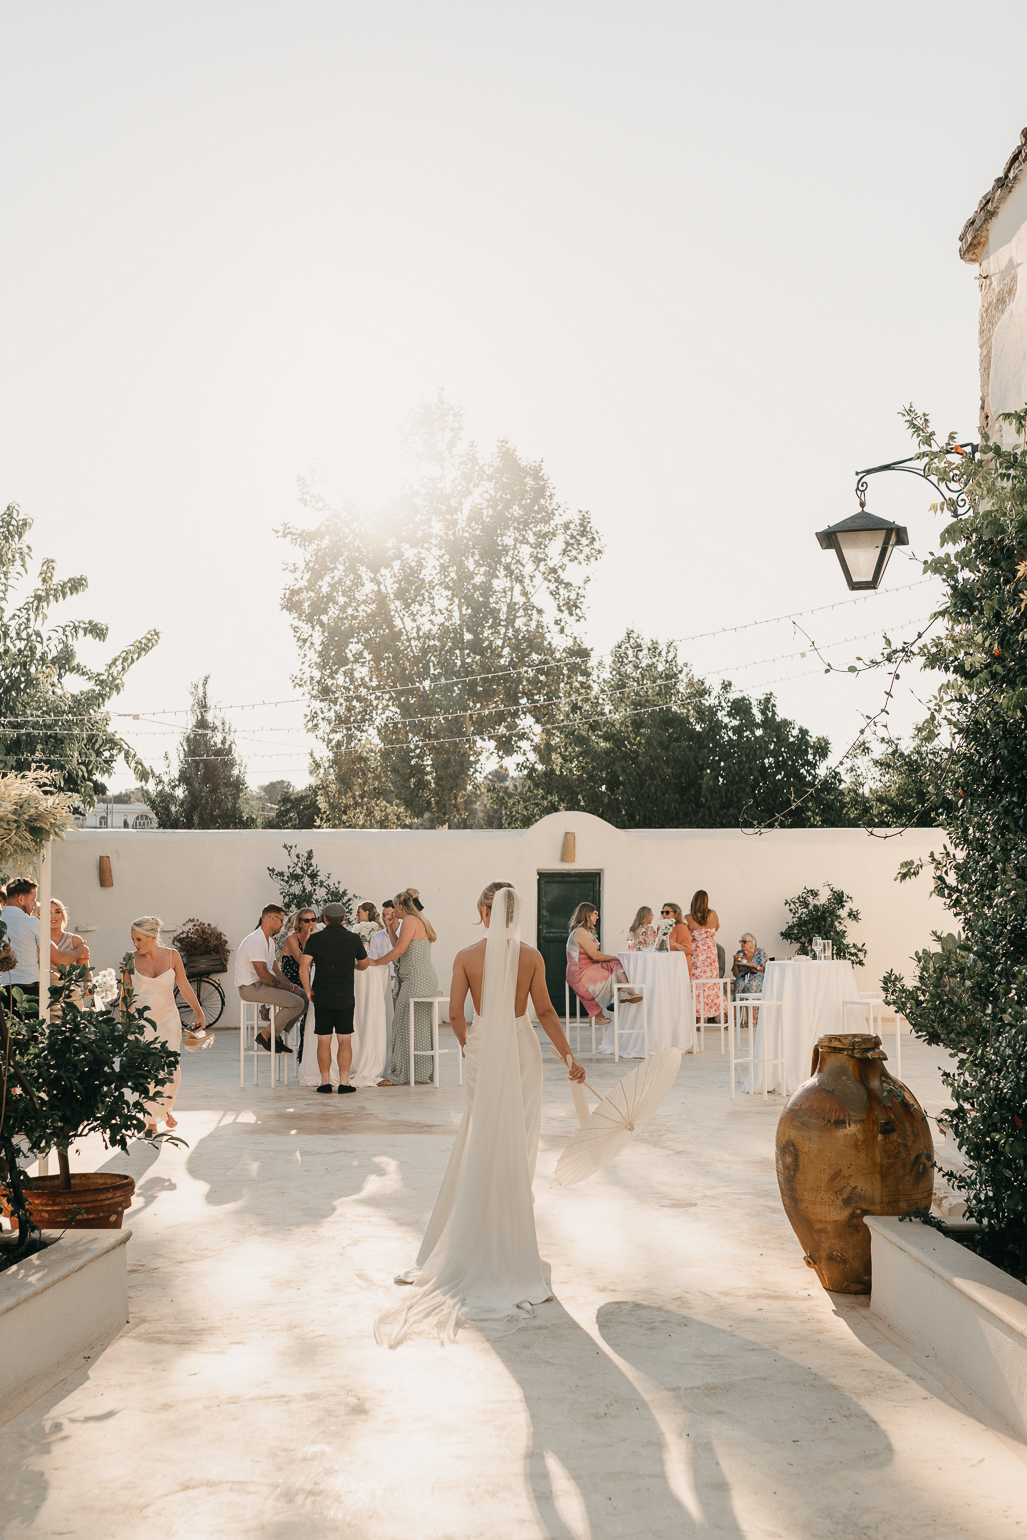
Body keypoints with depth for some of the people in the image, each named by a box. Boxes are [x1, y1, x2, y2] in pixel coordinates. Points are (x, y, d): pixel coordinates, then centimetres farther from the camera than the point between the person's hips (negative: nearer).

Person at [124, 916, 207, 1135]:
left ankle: (166, 1107, 22)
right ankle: (152, 1120, 7)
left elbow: (184, 987, 6)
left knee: (171, 1068, -7)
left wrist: (199, 1014, 7)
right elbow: (125, 993, 4)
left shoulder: (171, 956, -1)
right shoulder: (131, 960, -3)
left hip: (168, 1018, 1)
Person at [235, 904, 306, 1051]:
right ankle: (266, 1035, -7)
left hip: (263, 984, 10)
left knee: (304, 996, 3)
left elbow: (275, 970, 16)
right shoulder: (256, 941, -19)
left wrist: (292, 986, -1)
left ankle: (277, 1035, 8)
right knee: (296, 1003, -22)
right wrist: (290, 988, -16)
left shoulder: (269, 940, 15)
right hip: (251, 988, -10)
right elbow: (264, 976, -24)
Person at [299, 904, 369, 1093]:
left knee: (324, 1041, 6)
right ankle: (344, 1082, 2)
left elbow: (303, 967, -10)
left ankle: (326, 1082, 6)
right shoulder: (353, 939, -1)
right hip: (345, 997, 0)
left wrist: (308, 991, 0)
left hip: (322, 997, 0)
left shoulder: (315, 939, -3)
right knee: (345, 1040, 5)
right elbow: (364, 964, 15)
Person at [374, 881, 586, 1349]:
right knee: (517, 1147, 9)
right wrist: (568, 1055, 5)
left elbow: (456, 1014, -5)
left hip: (484, 1052, 0)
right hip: (523, 1050, 0)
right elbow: (545, 1011, -4)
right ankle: (510, 1251, 17)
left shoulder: (466, 957, -7)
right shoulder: (531, 955, -5)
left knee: (481, 1147, 11)